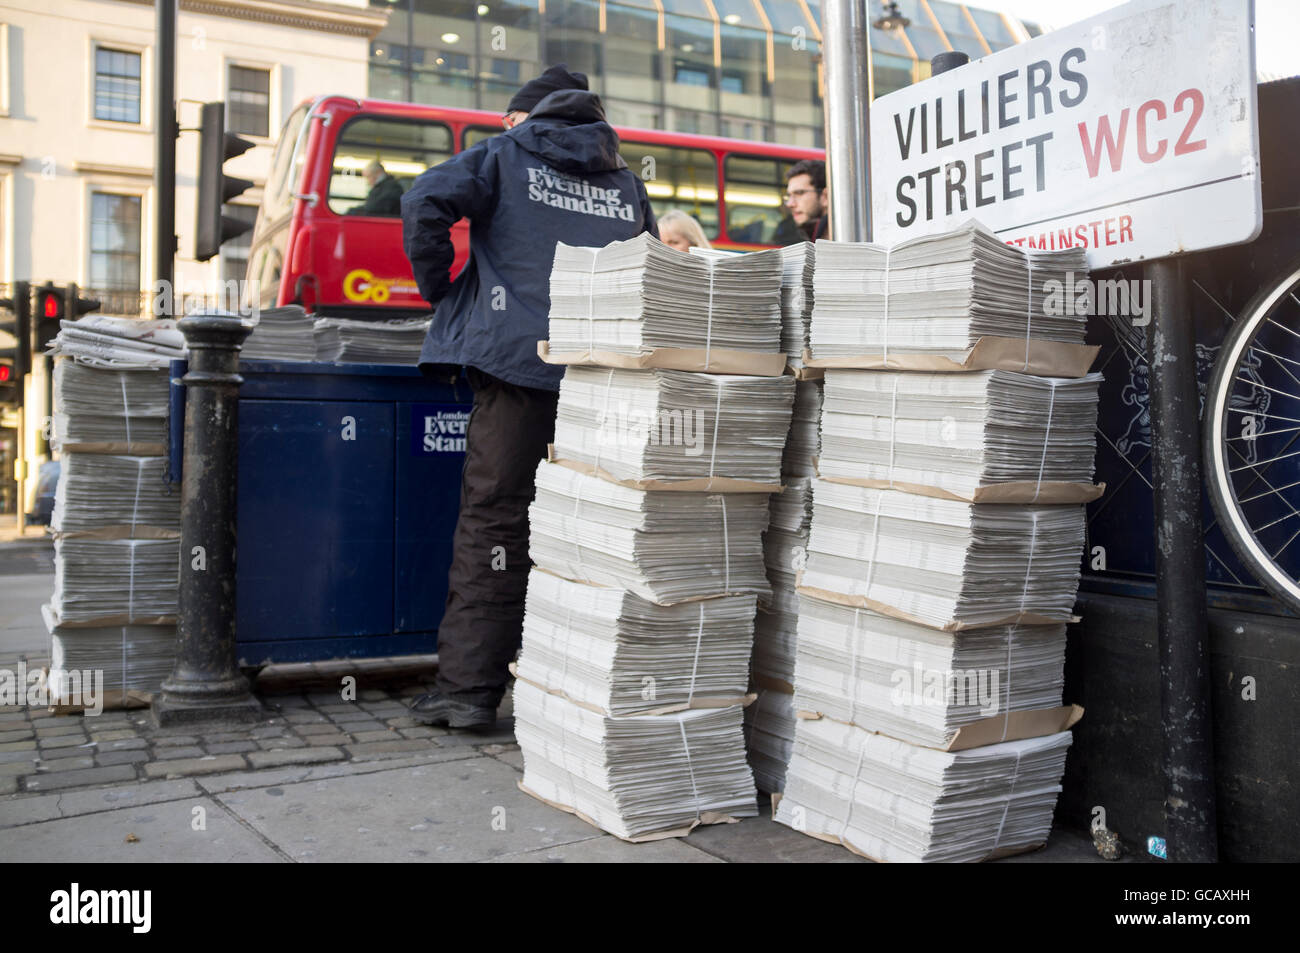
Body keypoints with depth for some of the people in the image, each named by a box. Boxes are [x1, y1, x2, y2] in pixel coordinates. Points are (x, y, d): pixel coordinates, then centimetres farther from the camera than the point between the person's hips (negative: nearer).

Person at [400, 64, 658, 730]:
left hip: (519, 360, -3)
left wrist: (441, 293, 6)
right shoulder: (627, 183, 23)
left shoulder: (503, 155, 12)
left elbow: (427, 202, -3)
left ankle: (468, 687, -2)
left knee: (494, 519, -2)